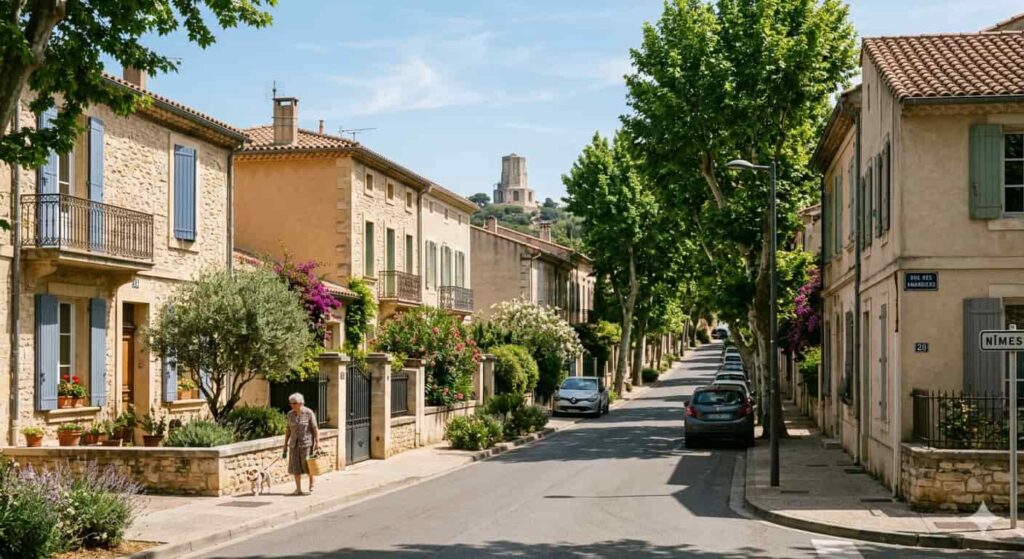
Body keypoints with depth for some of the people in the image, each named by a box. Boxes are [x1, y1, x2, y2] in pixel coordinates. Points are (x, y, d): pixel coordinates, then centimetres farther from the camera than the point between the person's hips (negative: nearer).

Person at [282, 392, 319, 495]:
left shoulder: (309, 413, -9)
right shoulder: (290, 414, 4)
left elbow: (315, 429, -9)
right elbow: (288, 430, 10)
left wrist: (317, 443, -16)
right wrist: (286, 444, 9)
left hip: (307, 443, -4)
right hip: (294, 444, 4)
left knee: (307, 465, -5)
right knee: (295, 466, 1)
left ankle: (312, 480, 23)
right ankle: (298, 489, 8)